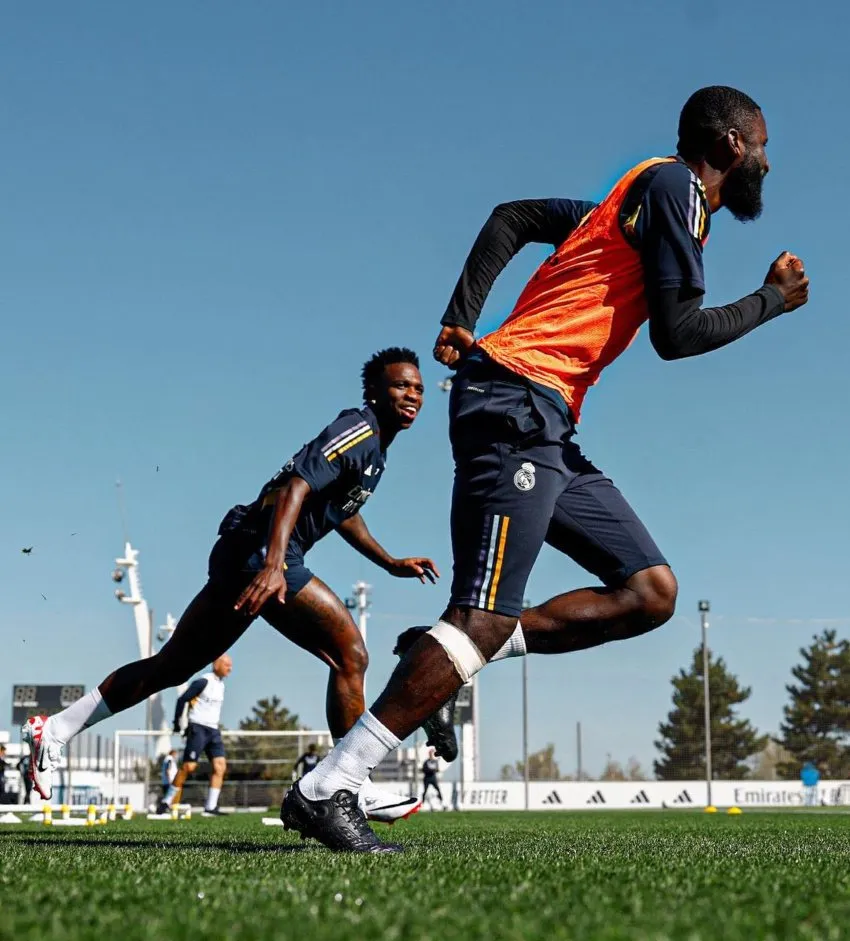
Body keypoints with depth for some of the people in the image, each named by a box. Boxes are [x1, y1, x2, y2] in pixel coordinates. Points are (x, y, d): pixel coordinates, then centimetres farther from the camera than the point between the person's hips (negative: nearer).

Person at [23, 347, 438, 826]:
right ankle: (353, 789, -4)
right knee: (350, 655, -10)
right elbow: (295, 486, -23)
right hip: (260, 551, -10)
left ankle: (55, 730, 19)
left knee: (171, 666, 14)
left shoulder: (374, 446, 20)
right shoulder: (359, 431, -10)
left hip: (239, 554, 10)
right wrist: (273, 566, -35)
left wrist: (391, 563, 35)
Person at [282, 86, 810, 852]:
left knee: (651, 592, 5)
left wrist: (461, 320, 13)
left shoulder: (633, 200, 24)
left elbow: (514, 217, 25)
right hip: (517, 404, -10)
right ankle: (322, 792, -17)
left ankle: (447, 654, -1)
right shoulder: (675, 185, -3)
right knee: (485, 619, -17)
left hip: (547, 429, 10)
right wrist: (773, 300, 5)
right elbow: (677, 335, -11)